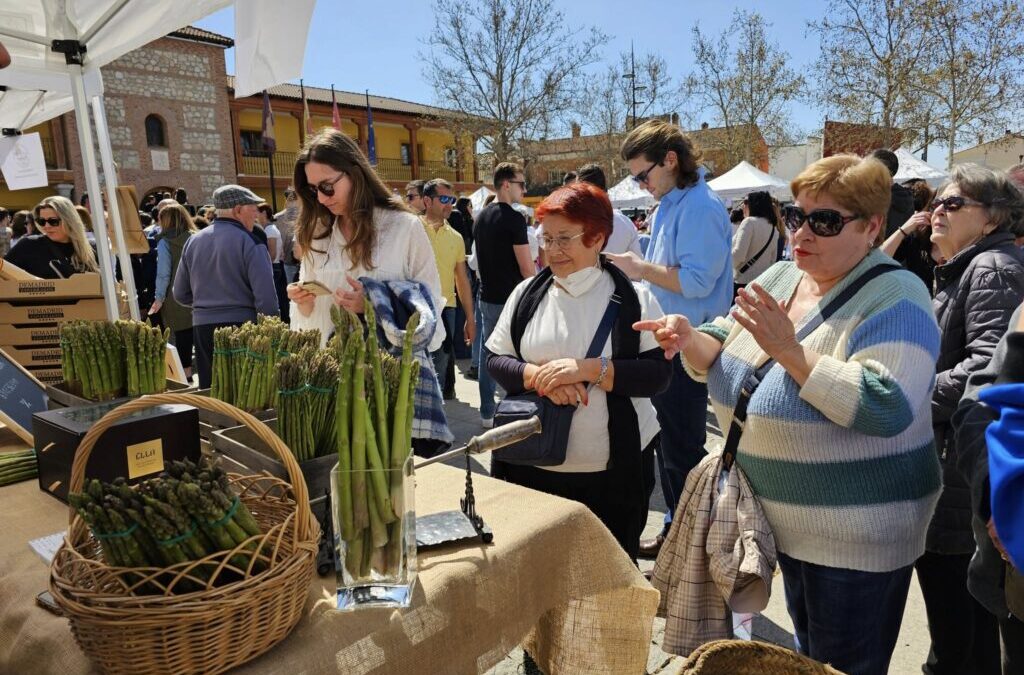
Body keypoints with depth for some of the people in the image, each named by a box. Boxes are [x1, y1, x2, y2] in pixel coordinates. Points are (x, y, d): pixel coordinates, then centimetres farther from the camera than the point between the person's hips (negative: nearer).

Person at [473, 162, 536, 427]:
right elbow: (526, 267, -16)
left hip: (487, 297, 8)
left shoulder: (481, 217, 10)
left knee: (488, 353, 12)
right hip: (512, 299, -7)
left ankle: (487, 414, 19)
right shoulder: (513, 218, -15)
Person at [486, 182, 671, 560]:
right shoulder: (527, 293, 3)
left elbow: (658, 374, -11)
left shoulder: (633, 299, -5)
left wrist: (587, 369, -22)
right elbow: (495, 361, 4)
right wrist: (538, 376, -16)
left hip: (614, 471, -2)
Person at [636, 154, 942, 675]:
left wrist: (791, 352, -32)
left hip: (855, 535, -7)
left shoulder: (894, 299, -18)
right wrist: (690, 338, -17)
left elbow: (887, 409, -29)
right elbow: (720, 357, 5)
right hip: (789, 522, 7)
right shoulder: (778, 278, 3)